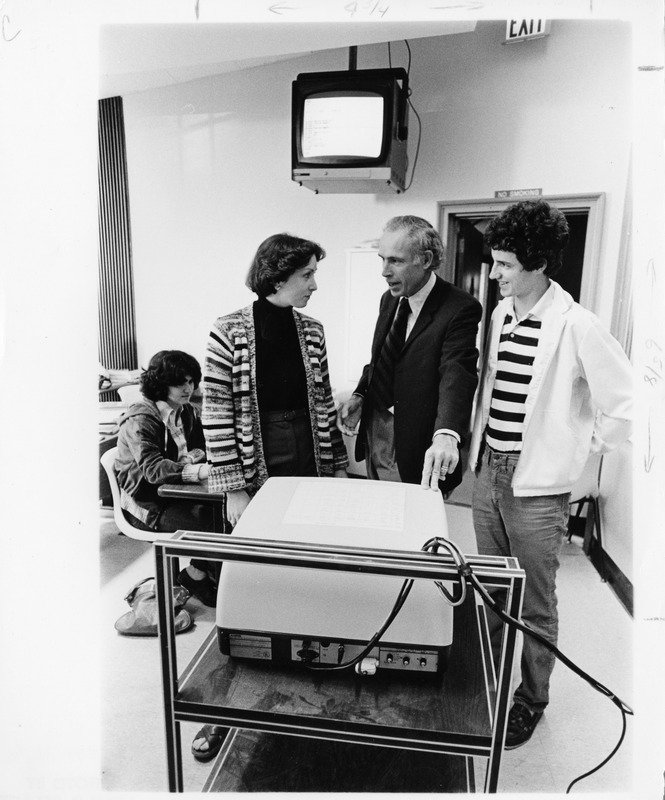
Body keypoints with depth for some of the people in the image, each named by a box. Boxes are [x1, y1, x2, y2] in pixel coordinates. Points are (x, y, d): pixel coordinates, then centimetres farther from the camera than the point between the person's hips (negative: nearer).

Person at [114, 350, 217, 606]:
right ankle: (195, 575, 3)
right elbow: (153, 469, -30)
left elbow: (201, 448, 11)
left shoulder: (188, 412, 7)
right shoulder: (139, 421, -17)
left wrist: (195, 455, -15)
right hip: (147, 503, -7)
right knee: (206, 522, -25)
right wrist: (200, 470, -43)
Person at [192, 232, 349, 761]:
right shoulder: (229, 333, -10)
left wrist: (338, 467, 8)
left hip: (311, 473, 4)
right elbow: (217, 415, -10)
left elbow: (324, 403, 10)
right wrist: (233, 489, -11)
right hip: (256, 478, -4)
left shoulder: (312, 331, 4)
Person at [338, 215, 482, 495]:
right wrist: (359, 395, 0)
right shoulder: (389, 300, 7)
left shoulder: (460, 309, -17)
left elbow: (457, 376, -29)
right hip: (374, 436, 7)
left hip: (418, 451, -7)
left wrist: (446, 435, -44)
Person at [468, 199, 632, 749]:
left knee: (534, 604, 10)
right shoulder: (500, 314, 5)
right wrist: (481, 446, 11)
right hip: (489, 473, 7)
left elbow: (625, 405, -13)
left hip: (538, 487, -6)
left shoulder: (576, 325, -16)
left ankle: (532, 698, 34)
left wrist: (577, 449, -6)